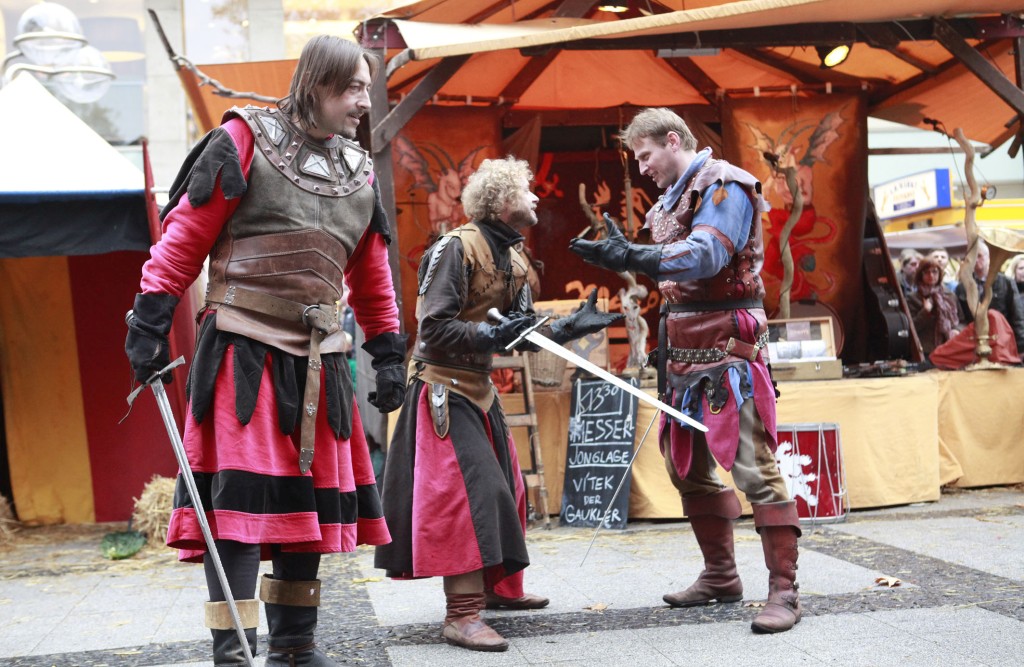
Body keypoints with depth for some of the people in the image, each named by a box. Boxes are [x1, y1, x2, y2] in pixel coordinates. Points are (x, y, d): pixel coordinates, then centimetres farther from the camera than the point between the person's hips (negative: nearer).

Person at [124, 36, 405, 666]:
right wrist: (150, 321, -10)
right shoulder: (245, 141, -3)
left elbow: (372, 275, 20)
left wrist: (389, 353, 15)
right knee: (240, 500, -11)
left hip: (317, 363, 6)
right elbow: (186, 235, -5)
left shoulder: (359, 172, 14)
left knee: (309, 501, 10)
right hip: (244, 352, -6)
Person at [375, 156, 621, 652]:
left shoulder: (513, 260, 11)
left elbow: (523, 330, 12)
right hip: (444, 386, -10)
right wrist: (488, 334, -32)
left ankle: (499, 587, 34)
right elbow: (433, 327, -22)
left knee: (504, 485, 17)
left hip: (479, 388, 10)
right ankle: (461, 614, -15)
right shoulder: (456, 248, -17)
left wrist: (572, 326, 2)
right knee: (468, 489, -17)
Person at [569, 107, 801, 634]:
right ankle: (720, 576, 26)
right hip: (685, 349, 10)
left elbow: (706, 256, -26)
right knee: (688, 464, 14)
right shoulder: (673, 198, 17)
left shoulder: (724, 186, -10)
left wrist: (633, 256, -34)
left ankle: (783, 589, -7)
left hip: (728, 345, -10)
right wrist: (622, 255, 3)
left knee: (753, 466, -11)